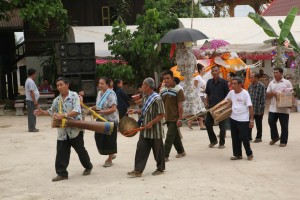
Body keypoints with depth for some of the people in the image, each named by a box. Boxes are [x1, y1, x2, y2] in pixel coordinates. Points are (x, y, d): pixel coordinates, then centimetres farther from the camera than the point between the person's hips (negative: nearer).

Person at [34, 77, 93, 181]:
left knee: (80, 150, 9)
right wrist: (43, 112, 5)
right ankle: (62, 173, 6)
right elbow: (52, 111, 24)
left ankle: (88, 167, 32)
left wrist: (64, 115, -28)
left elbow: (77, 111, -20)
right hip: (62, 131, 5)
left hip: (75, 129, -5)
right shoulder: (57, 100, 9)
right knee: (61, 153, 0)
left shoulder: (74, 96, -8)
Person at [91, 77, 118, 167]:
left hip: (110, 120, -8)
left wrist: (102, 112, -27)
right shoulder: (99, 93, 10)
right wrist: (94, 108, 3)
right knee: (99, 138, 7)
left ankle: (109, 160, 16)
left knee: (109, 140, 1)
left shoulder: (111, 94, -14)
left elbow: (113, 109, -20)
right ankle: (111, 154, 28)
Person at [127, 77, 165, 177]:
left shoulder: (157, 99, -18)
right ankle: (138, 170, 5)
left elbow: (161, 114, -18)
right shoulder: (145, 97, 8)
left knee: (157, 150, 7)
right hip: (145, 130, 8)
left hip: (155, 130, -8)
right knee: (141, 149, 3)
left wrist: (151, 123, -20)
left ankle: (160, 168, 24)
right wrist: (135, 111, 4)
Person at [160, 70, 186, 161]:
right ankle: (181, 151, 31)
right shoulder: (162, 90, 8)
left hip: (175, 118, -6)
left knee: (170, 136, -8)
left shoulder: (178, 89, -10)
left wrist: (180, 119, -15)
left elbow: (180, 106, -12)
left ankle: (165, 155, -7)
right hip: (167, 118, 6)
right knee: (175, 136, 17)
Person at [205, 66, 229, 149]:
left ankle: (222, 143, 16)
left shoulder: (223, 82, -8)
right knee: (207, 123, 5)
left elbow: (227, 95, -6)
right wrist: (207, 103, 3)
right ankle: (213, 140, 22)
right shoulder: (209, 82, 4)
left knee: (222, 125, 3)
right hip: (211, 106, 4)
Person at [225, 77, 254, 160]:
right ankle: (237, 154, 21)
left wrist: (251, 120, -13)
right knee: (235, 138, 10)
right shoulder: (231, 92, 3)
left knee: (244, 138, -2)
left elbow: (250, 107, -12)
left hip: (243, 120, -6)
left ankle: (249, 154, 17)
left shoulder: (245, 93, -12)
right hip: (233, 119, 6)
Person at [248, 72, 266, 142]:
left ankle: (258, 137, 19)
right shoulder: (250, 86, 7)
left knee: (258, 125, 8)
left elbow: (263, 98, -12)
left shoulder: (261, 86, -11)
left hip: (258, 110, -5)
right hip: (250, 109, 5)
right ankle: (249, 137, 18)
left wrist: (262, 109, -13)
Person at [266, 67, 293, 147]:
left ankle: (283, 141, 13)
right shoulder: (271, 83, 10)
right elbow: (267, 95, 10)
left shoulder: (287, 82, -1)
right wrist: (272, 93, -11)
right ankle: (275, 137, 24)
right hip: (273, 107, 4)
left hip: (284, 108, -4)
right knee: (271, 122, 3)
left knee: (284, 125, 2)